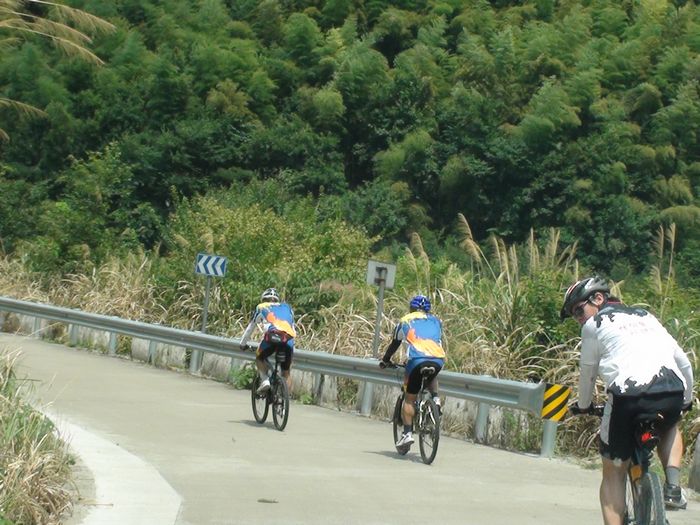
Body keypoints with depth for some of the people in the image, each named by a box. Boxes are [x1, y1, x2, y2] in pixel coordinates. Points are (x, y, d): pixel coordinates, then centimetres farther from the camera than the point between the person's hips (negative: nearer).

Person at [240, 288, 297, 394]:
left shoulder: (261, 307, 29)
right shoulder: (287, 307, 34)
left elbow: (249, 328, 36)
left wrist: (243, 344, 49)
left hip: (272, 336, -2)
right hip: (288, 339, 2)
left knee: (259, 358, 25)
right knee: (286, 371, 15)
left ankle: (264, 380, 4)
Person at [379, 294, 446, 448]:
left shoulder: (405, 321, 24)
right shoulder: (436, 321, 29)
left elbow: (394, 344, 32)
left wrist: (385, 361, 47)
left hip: (417, 359, -2)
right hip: (438, 360, 2)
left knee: (409, 399, 9)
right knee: (432, 377, 37)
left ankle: (407, 433, -1)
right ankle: (435, 398, 12)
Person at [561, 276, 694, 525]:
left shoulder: (595, 324, 17)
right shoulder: (646, 317, 31)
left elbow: (587, 372, 21)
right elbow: (684, 363, 30)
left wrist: (583, 406, 39)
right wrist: (687, 399, 43)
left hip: (628, 395, -4)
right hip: (673, 393, 4)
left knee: (613, 473, 14)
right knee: (669, 427, 39)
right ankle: (673, 485, 18)